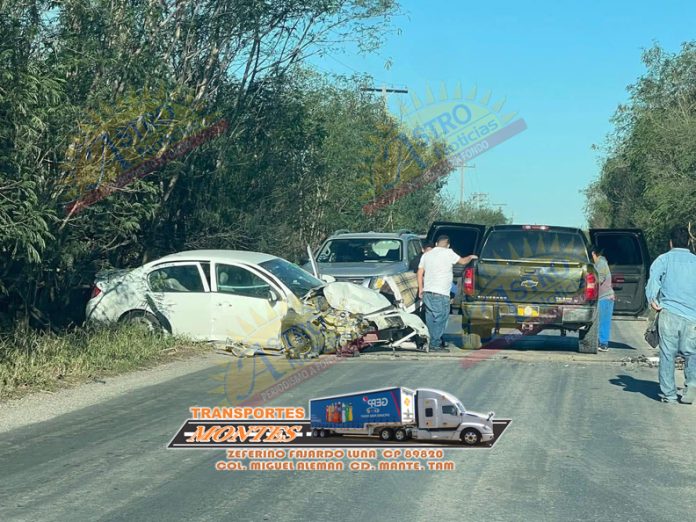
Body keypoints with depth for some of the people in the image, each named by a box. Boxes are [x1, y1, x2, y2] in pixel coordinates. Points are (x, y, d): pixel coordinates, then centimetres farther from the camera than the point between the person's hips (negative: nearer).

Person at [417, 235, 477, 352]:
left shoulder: (426, 255, 14)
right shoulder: (448, 253, -3)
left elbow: (420, 273, 13)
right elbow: (463, 261, 7)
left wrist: (420, 289, 19)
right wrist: (471, 257, 27)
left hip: (427, 292, 6)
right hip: (441, 294, -6)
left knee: (431, 319, 10)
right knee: (440, 319, -3)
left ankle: (434, 343, 12)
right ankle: (435, 345, -4)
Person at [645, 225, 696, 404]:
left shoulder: (664, 259, 8)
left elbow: (654, 277, -11)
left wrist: (652, 300, -12)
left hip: (669, 313, -2)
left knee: (667, 354, 4)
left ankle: (669, 394, 5)